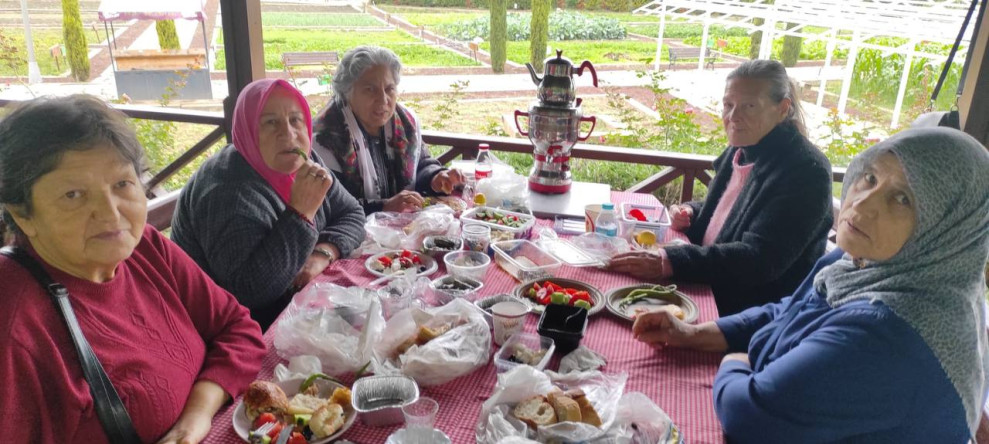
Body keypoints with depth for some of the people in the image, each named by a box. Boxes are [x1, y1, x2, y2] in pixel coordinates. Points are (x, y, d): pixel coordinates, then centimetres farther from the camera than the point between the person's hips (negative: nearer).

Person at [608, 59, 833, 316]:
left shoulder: (805, 171, -19)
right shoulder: (741, 149, 6)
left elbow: (759, 259, -28)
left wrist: (669, 263, -37)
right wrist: (690, 213, 1)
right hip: (708, 290, 8)